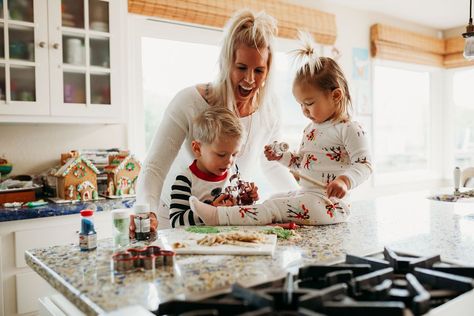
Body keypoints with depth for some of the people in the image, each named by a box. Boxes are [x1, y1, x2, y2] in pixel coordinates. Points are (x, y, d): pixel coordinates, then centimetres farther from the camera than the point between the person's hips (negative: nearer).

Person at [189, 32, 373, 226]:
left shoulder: (348, 129, -10)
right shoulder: (310, 129, 17)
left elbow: (364, 164, -14)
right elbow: (301, 162, 27)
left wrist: (345, 180, -31)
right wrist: (281, 157, 11)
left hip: (329, 203, -10)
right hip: (305, 195, 10)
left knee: (273, 207, -21)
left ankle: (219, 216, -26)